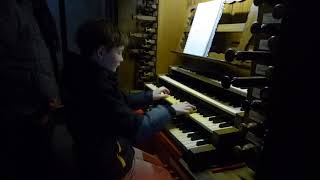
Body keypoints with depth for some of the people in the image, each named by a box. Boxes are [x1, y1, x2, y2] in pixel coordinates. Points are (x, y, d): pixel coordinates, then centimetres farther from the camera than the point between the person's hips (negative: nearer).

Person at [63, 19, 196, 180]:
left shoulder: (88, 75, 1)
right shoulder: (96, 84, -31)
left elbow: (119, 103, 14)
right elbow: (138, 129, -29)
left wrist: (150, 96, 18)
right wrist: (170, 109, -15)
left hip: (101, 153, 9)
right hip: (109, 166, -9)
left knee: (159, 162, 19)